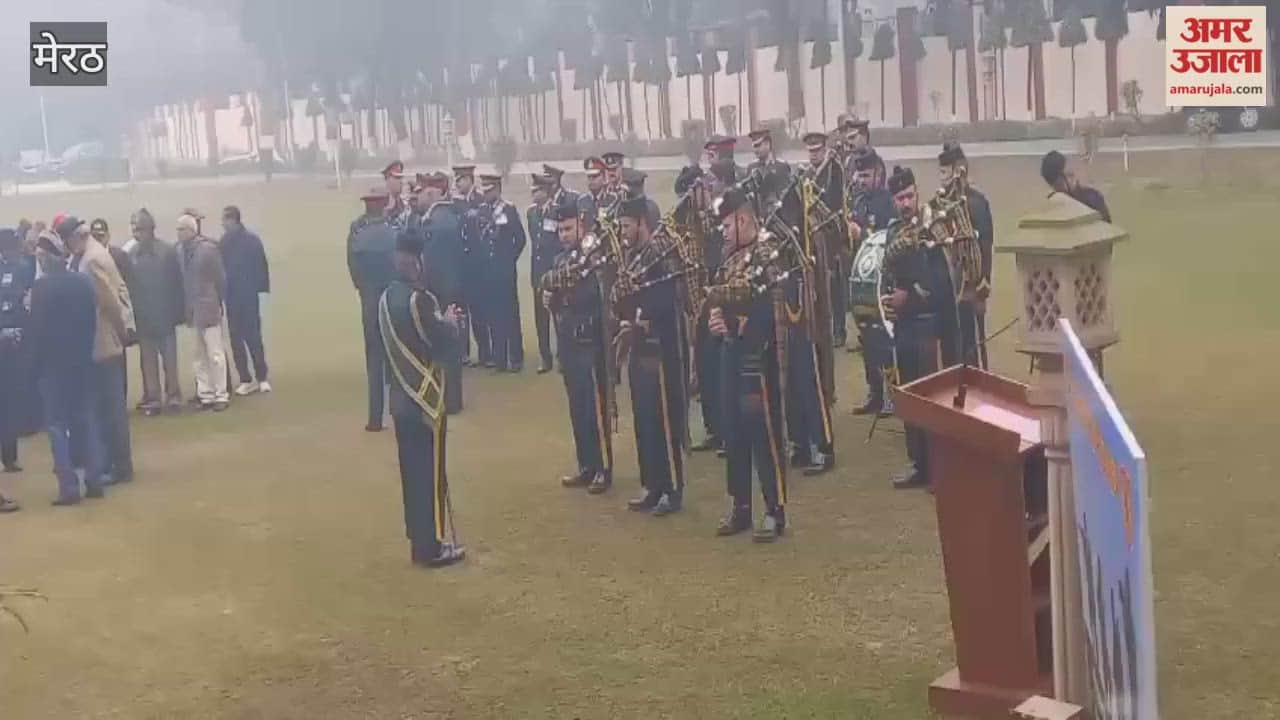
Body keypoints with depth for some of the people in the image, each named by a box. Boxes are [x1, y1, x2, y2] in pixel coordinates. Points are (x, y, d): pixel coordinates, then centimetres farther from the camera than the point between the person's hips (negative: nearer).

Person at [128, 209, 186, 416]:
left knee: (170, 359, 8)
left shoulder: (168, 251, -7)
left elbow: (177, 283, -6)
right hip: (142, 318, 2)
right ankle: (152, 399, 14)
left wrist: (178, 312, -9)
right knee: (148, 360, 8)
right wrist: (130, 315, -7)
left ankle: (173, 396, 17)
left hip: (164, 316, -2)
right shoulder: (131, 255, -3)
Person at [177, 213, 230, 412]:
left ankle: (221, 395, 5)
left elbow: (220, 277, -6)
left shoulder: (208, 248, -10)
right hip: (193, 311, 6)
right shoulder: (182, 250, 5)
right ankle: (206, 395, 17)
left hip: (208, 309, -6)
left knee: (215, 353, -2)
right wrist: (187, 309, 6)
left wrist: (220, 303, -3)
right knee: (200, 357, 10)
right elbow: (185, 280, 9)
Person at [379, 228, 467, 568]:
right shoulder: (420, 300, -20)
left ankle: (420, 542, 22)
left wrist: (440, 322, 12)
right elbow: (446, 344, -18)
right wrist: (451, 322, 1)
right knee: (431, 473, 1)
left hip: (401, 398, 8)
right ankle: (432, 548, 8)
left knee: (412, 472, 14)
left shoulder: (386, 298, 7)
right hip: (425, 400, -8)